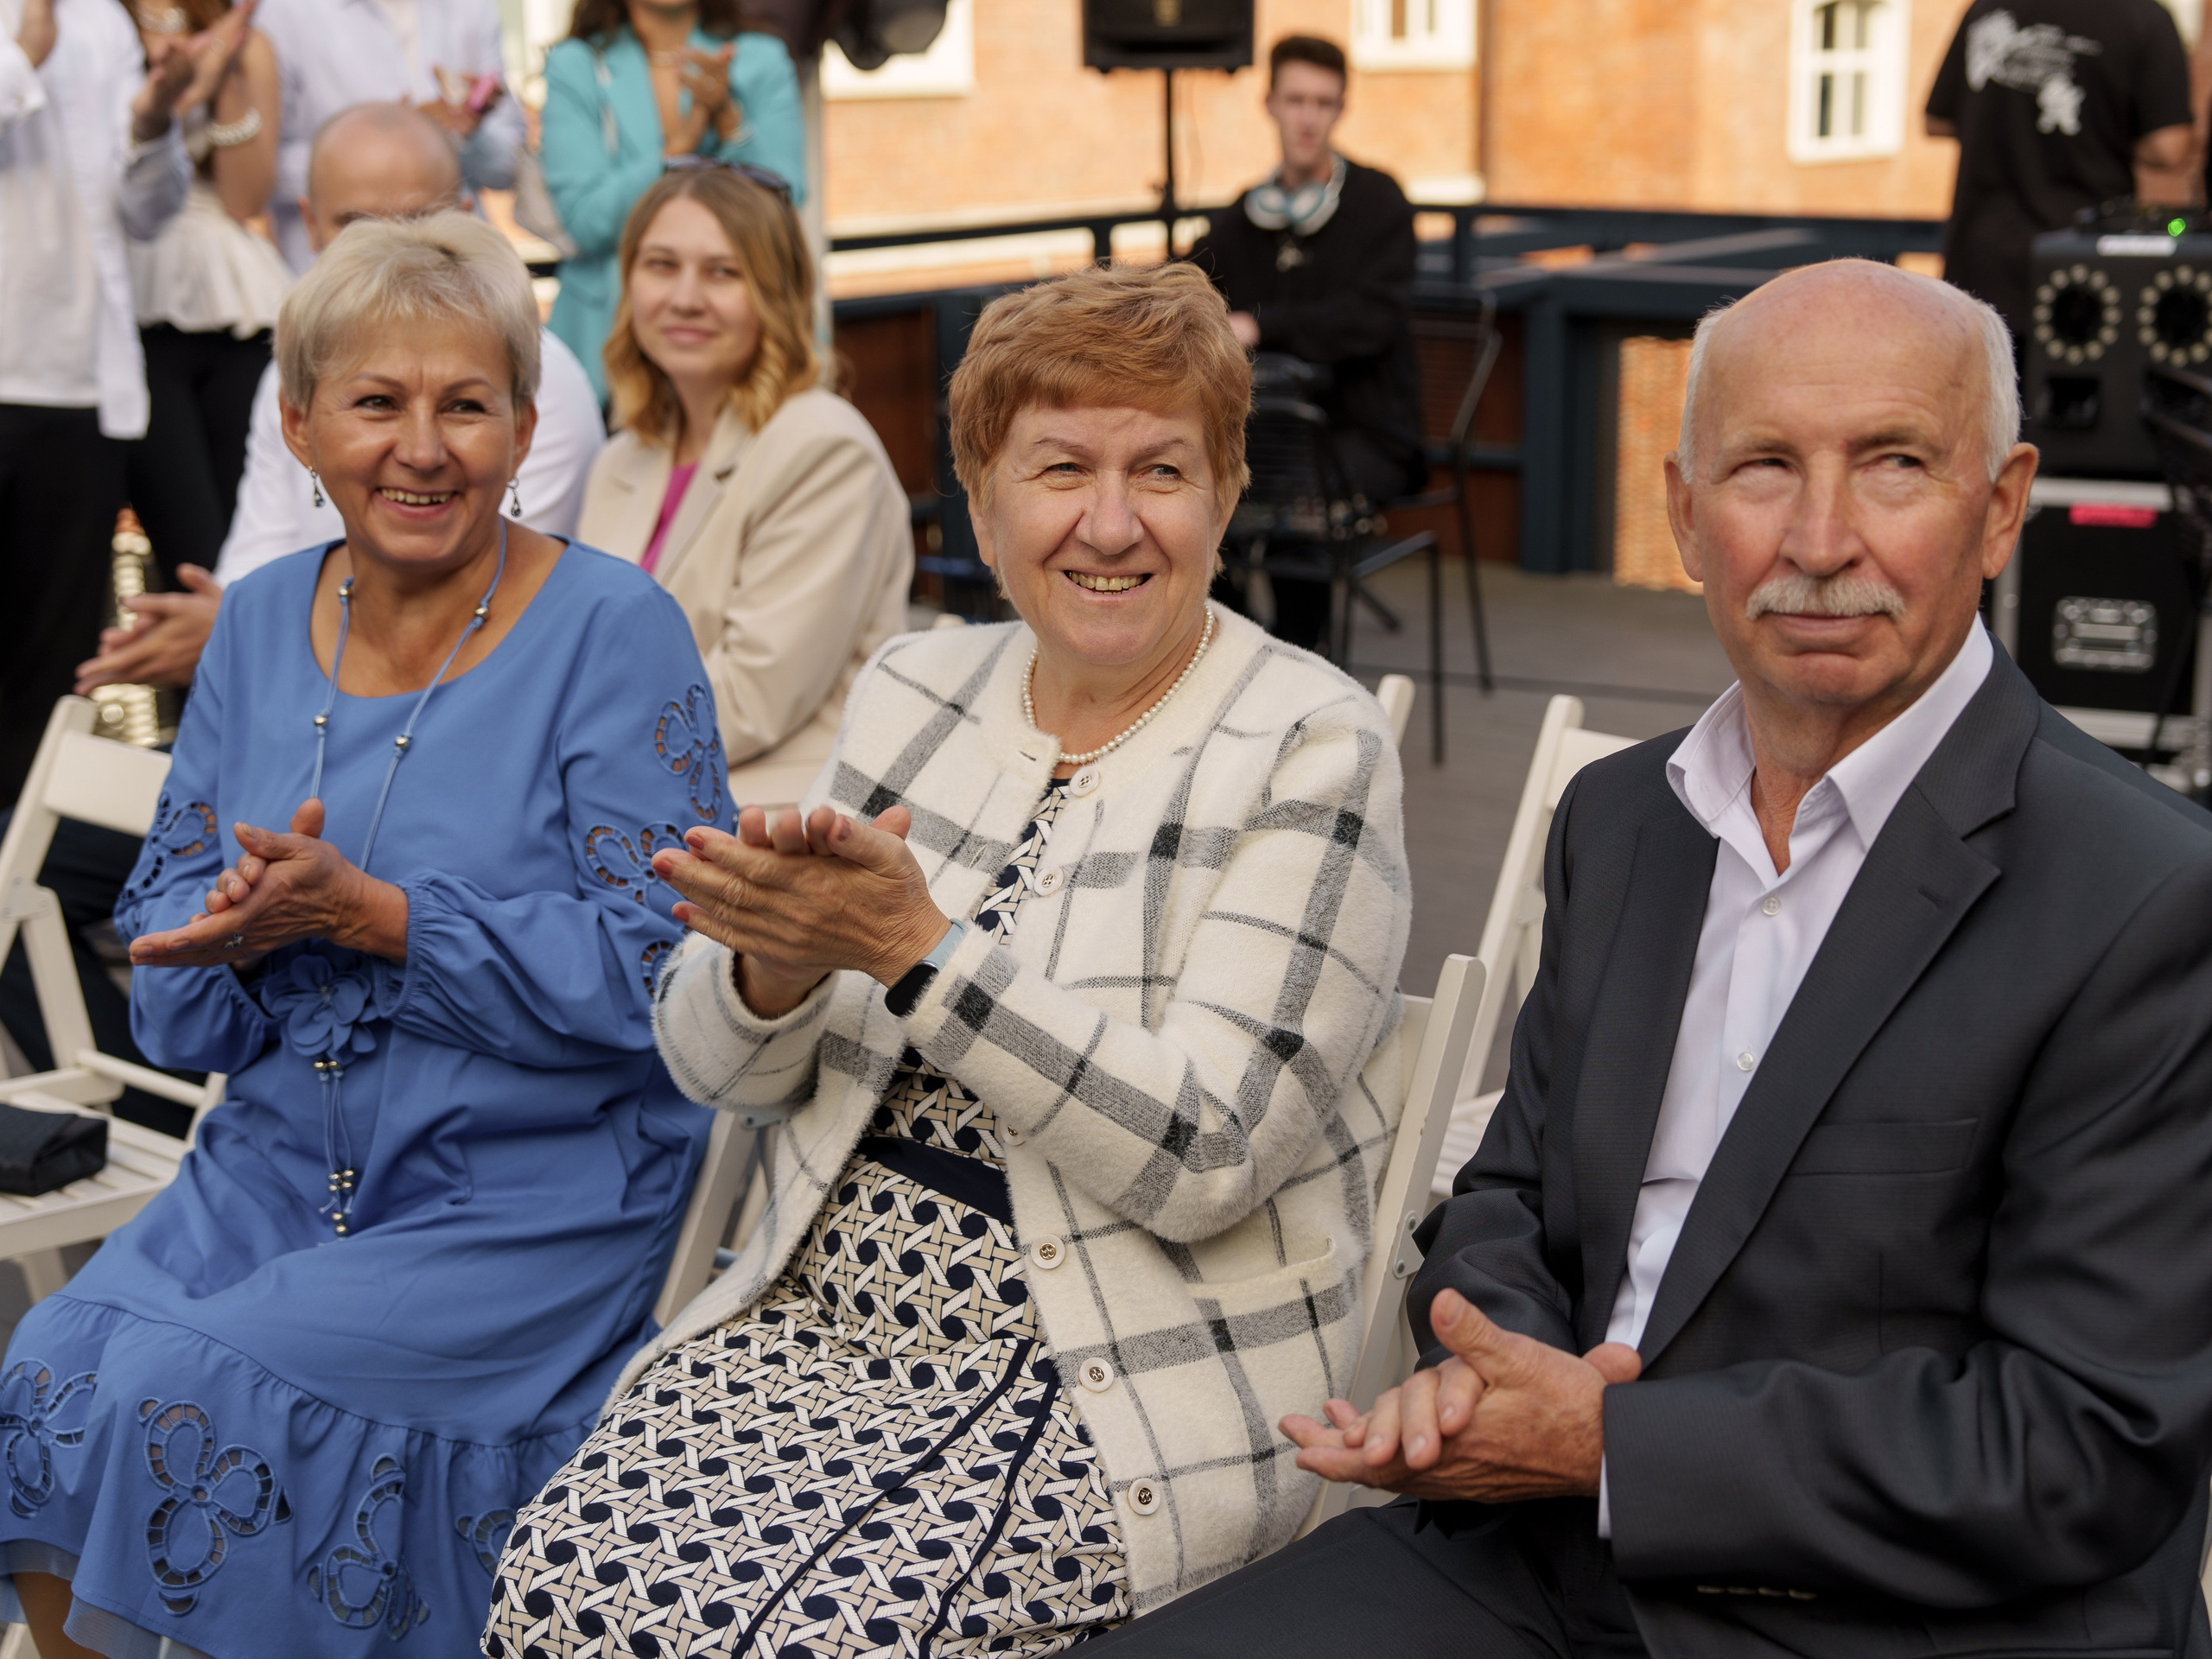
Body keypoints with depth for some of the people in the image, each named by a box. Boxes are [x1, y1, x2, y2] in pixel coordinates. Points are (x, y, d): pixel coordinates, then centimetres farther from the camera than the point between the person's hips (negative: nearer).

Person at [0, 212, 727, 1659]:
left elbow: (652, 973, -15)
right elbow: (168, 985, 10)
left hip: (539, 1191, -5)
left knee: (180, 1402, -23)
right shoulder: (262, 621, 8)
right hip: (282, 1161, 5)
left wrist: (365, 913, -21)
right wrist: (243, 930, -13)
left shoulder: (612, 631, -8)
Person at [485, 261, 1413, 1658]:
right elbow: (722, 1069, 9)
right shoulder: (915, 690, 8)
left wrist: (913, 946, -24)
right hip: (825, 1316, 5)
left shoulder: (1313, 749, -8)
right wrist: (775, 967, -15)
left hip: (1130, 1380, -4)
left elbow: (1202, 1157, -17)